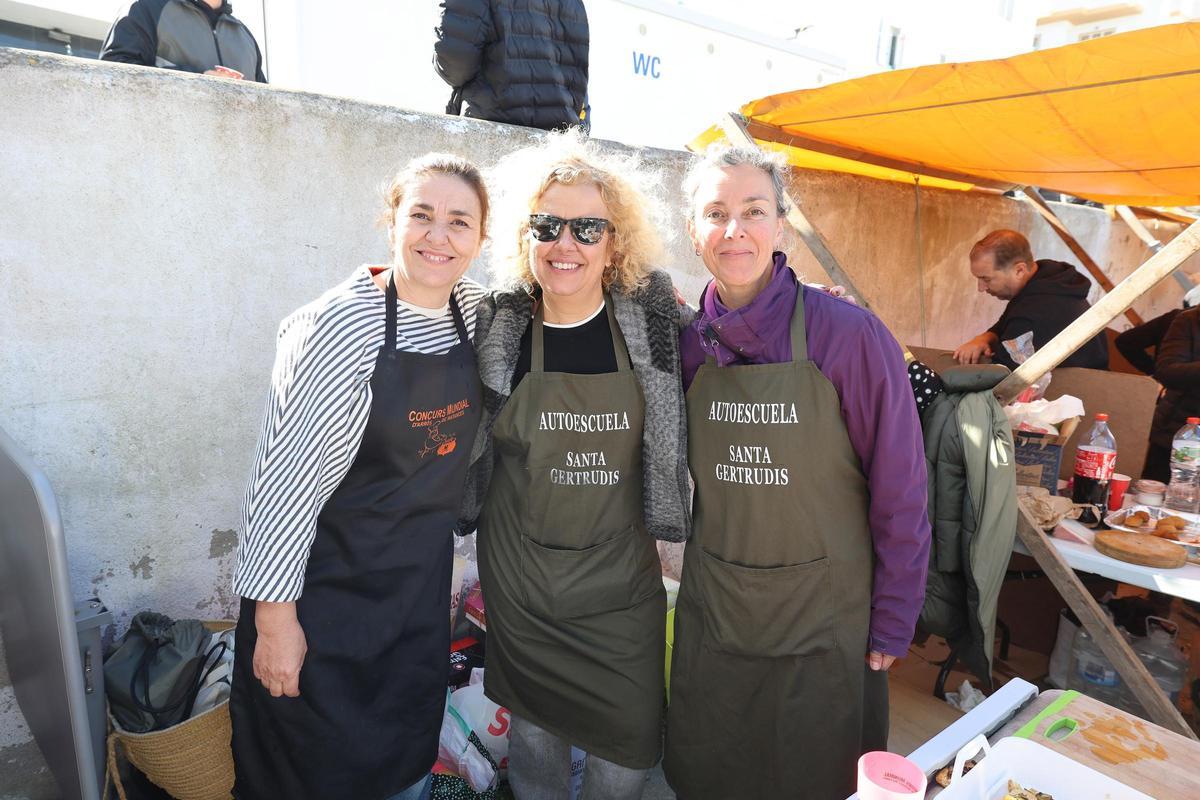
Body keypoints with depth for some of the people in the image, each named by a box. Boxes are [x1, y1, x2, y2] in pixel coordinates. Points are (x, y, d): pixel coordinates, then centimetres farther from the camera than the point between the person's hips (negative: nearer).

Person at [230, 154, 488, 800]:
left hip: (422, 579, 6)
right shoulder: (341, 323, -21)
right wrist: (274, 614, -16)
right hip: (327, 584, -5)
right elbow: (289, 475, -19)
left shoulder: (474, 310, -2)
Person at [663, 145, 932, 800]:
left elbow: (899, 493, -12)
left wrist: (892, 624, -8)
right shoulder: (689, 342, -5)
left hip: (824, 613, -3)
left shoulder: (848, 335, -17)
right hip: (711, 606, 4)